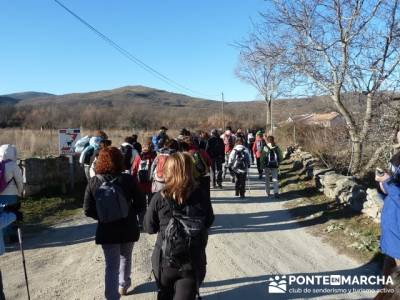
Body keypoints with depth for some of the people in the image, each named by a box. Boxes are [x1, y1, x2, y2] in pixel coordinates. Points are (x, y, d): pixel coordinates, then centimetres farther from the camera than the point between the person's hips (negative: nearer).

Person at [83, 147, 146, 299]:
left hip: (106, 230, 0)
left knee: (111, 265, 9)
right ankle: (123, 285, 45)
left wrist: (102, 217, 10)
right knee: (125, 257, 25)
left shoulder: (93, 182, -8)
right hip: (128, 228, 1)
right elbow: (140, 204, -10)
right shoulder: (127, 179, -13)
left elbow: (88, 210, -5)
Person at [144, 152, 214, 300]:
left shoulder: (159, 198, -16)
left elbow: (149, 228, -3)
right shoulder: (201, 196, -12)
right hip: (192, 264, 0)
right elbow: (209, 222, 4)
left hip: (164, 261, 1)